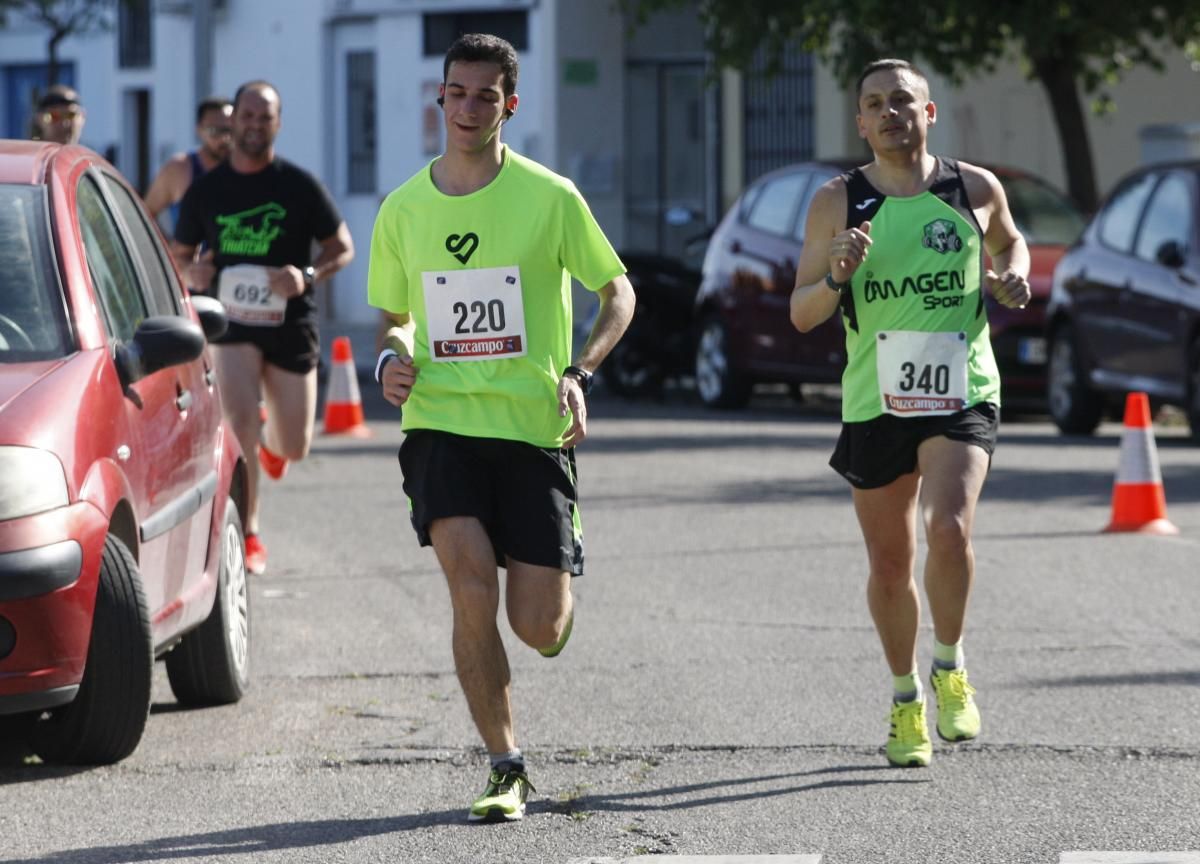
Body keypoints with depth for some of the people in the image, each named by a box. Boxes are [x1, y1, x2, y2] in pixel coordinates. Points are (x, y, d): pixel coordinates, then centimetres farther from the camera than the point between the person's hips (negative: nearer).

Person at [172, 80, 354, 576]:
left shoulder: (299, 186, -3)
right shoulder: (206, 190, 2)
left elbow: (342, 248, 2)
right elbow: (179, 254, 13)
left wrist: (308, 276, -19)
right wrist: (191, 273, -12)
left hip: (290, 325, 0)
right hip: (232, 322, 0)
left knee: (294, 447, 7)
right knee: (240, 420, -22)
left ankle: (273, 440, 47)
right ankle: (248, 537, -14)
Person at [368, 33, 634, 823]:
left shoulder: (549, 196, -2)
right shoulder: (403, 209, 7)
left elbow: (618, 292, 6)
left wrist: (579, 374, -10)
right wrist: (393, 358, -2)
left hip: (534, 427, -1)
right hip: (441, 424, 1)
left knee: (539, 628, -3)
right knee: (472, 587, -19)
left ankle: (563, 579, 37)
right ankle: (507, 770, -7)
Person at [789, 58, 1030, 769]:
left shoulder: (976, 189, 2)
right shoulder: (838, 203, -1)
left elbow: (1009, 241, 25)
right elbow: (801, 314, 0)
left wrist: (1014, 276, 2)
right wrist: (838, 278, -20)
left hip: (961, 393, -1)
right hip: (875, 403, 1)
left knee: (949, 530, -23)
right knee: (890, 565, 8)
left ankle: (951, 669, 1)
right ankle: (906, 698, 30)